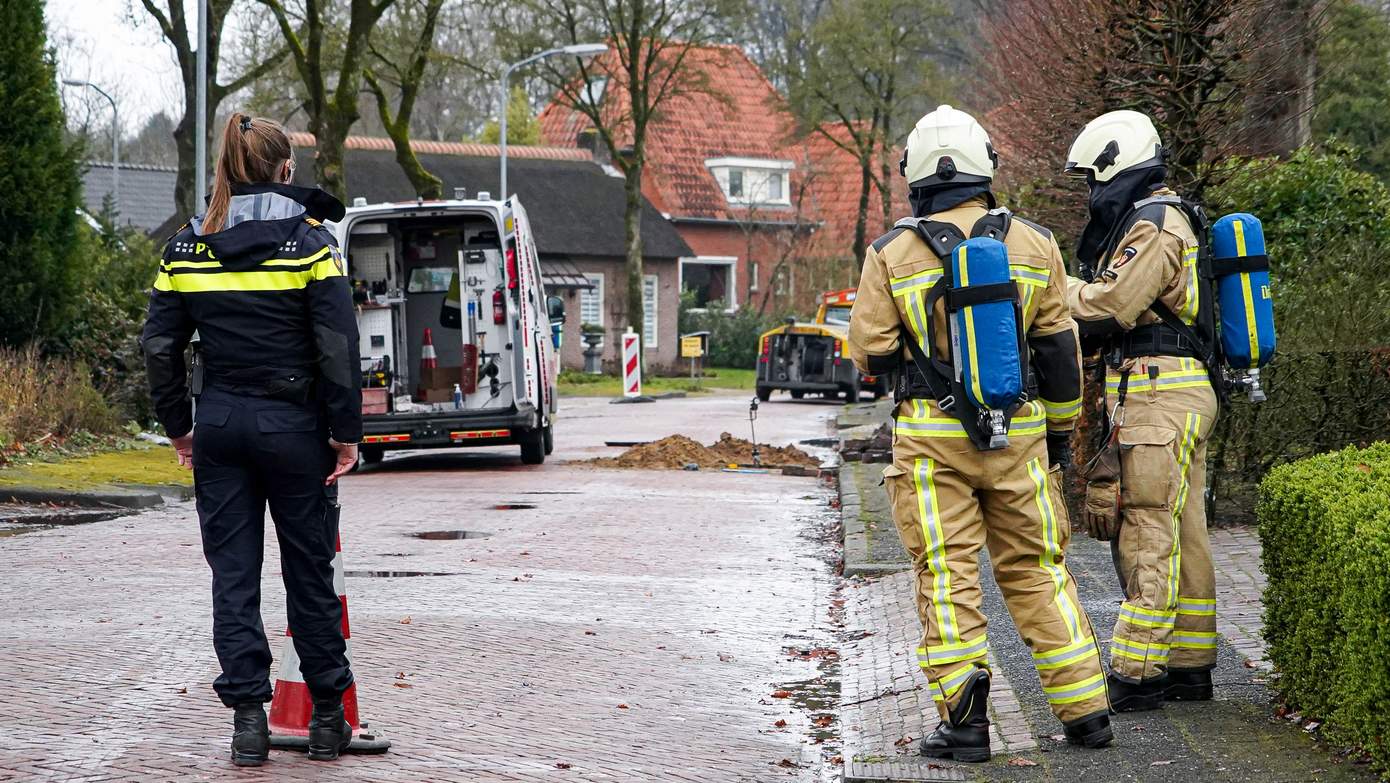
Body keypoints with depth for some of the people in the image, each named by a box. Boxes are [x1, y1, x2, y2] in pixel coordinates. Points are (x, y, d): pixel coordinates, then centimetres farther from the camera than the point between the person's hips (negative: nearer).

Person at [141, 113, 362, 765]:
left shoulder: (188, 245, 3)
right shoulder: (309, 238, -7)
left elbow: (159, 345, 2)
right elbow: (337, 346, -12)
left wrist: (177, 425, 12)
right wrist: (345, 432, -6)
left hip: (219, 424, 2)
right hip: (292, 420, -2)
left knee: (232, 573, 6)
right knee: (310, 568, 8)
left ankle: (247, 718, 2)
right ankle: (327, 718, 14)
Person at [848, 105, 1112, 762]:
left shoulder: (891, 253, -4)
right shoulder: (1033, 244, 1)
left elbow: (871, 353, -1)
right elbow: (1058, 349, 5)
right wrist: (1060, 432, 15)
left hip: (932, 436, -2)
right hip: (1018, 435, 2)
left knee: (946, 577, 1)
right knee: (1035, 569, 11)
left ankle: (964, 722, -7)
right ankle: (1085, 711, 13)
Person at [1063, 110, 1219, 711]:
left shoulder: (1154, 225, -12)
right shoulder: (1158, 220, 21)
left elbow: (1109, 309, -17)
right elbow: (1123, 314, 21)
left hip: (1159, 397, -10)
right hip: (1176, 395, 10)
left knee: (1149, 536, -10)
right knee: (1181, 535, 12)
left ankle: (1137, 672, -10)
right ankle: (1190, 665, 16)